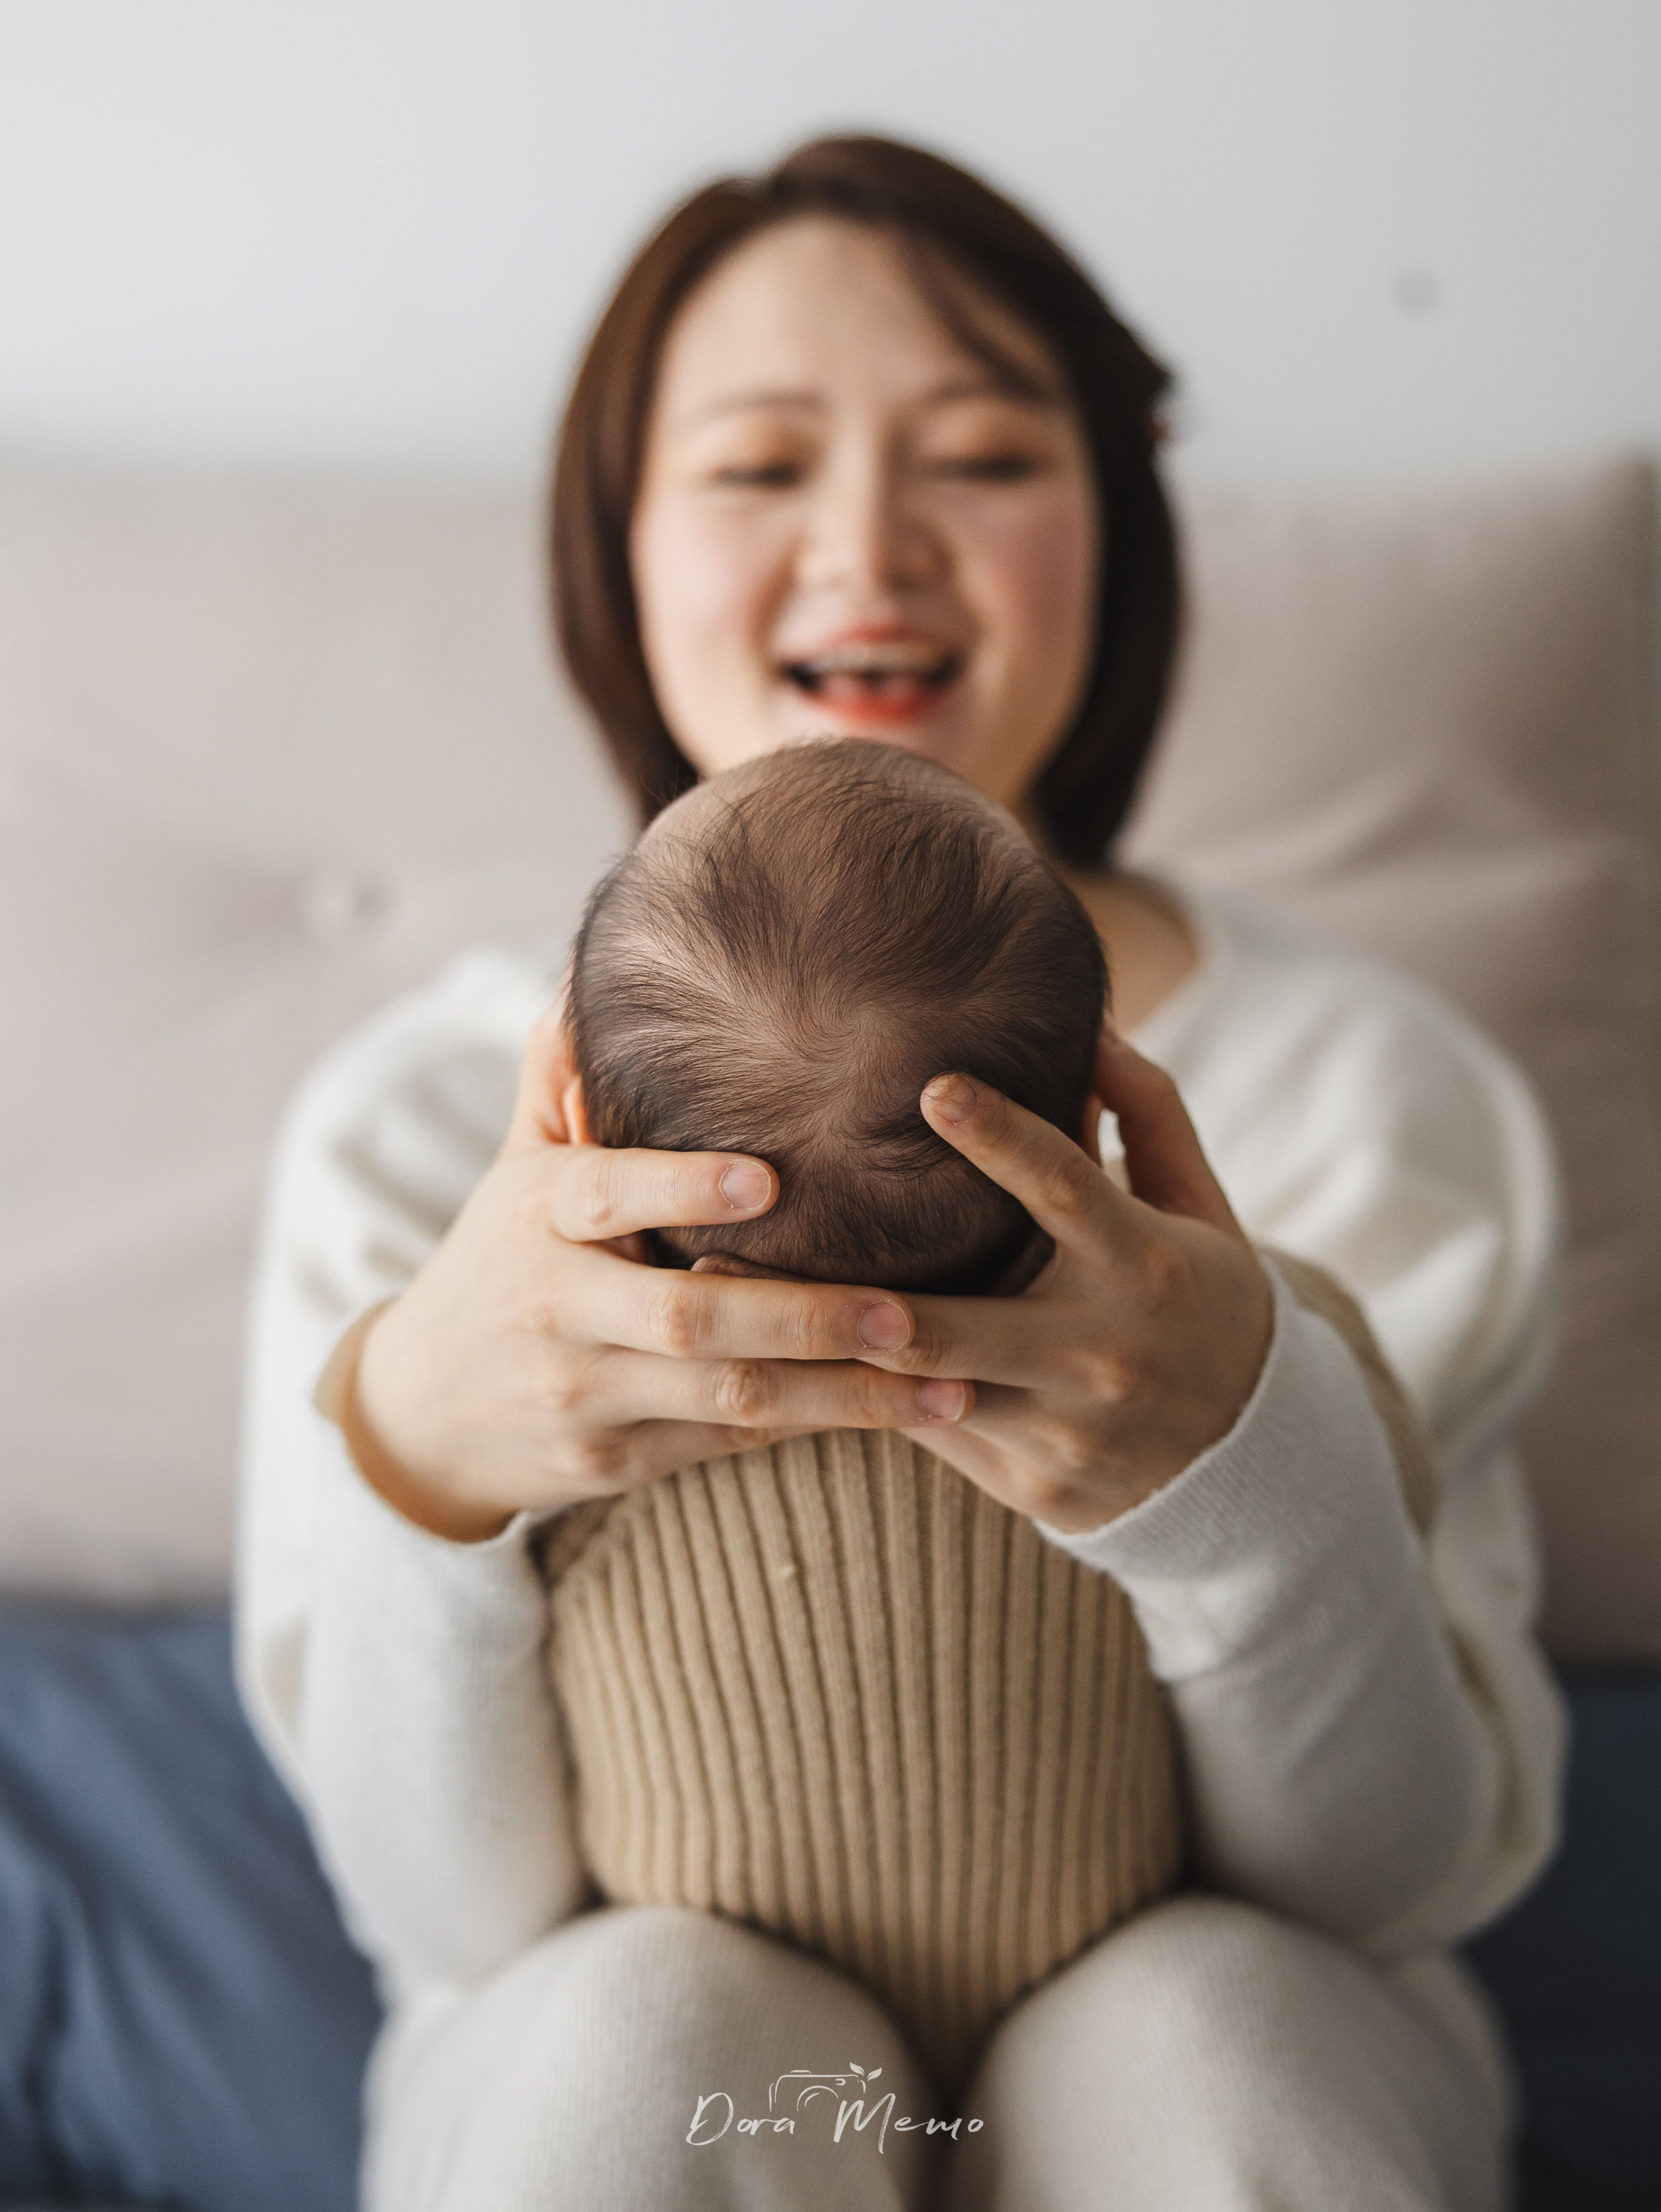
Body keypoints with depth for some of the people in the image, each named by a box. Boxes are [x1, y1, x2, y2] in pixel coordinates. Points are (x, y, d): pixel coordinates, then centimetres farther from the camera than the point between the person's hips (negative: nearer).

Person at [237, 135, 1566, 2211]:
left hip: (1202, 2045, 2)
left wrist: (1247, 1460, -31)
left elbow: (1418, 1873, -9)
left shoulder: (1379, 1094, -11)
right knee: (652, 2007, -32)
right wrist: (411, 1443, -31)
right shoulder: (418, 1121, -11)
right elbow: (458, 1916, -10)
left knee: (1203, 2020, -31)